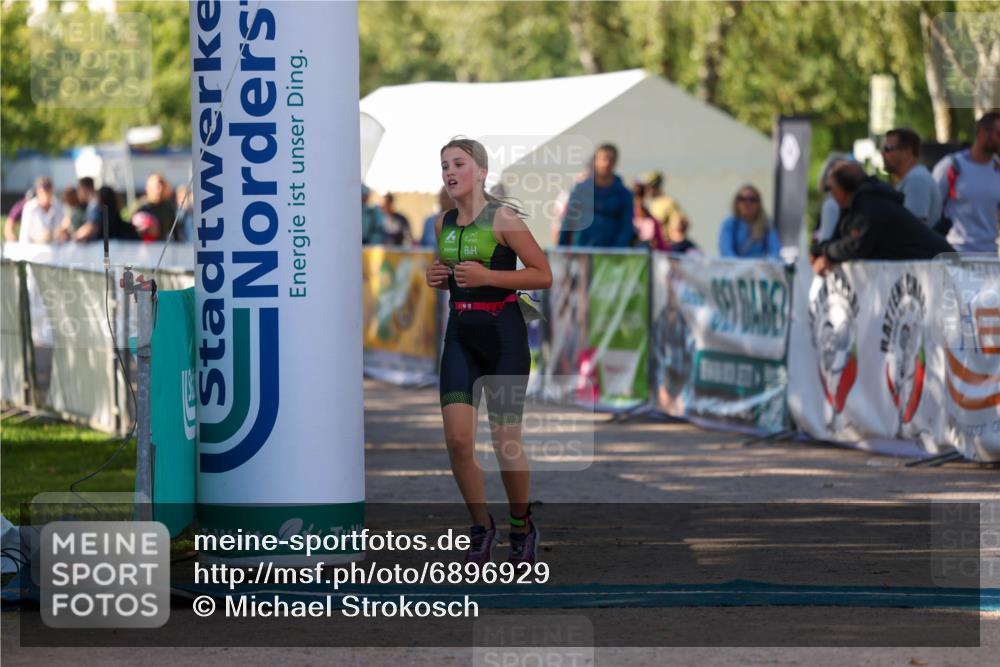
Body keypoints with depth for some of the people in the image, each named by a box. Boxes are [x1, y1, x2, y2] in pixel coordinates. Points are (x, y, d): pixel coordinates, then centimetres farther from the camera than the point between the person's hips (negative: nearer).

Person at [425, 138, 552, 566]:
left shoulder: (502, 217, -10)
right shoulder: (444, 223, 9)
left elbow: (543, 275, -10)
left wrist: (488, 276, -19)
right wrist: (437, 278, 3)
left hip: (503, 334, -5)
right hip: (461, 333, 5)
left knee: (506, 440, 0)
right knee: (457, 438, -6)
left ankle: (521, 527, 21)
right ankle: (481, 527, 11)